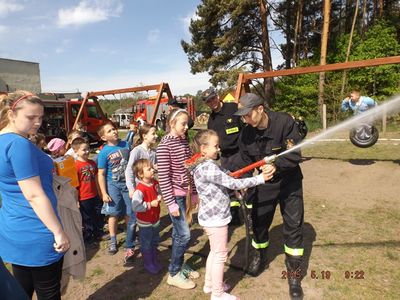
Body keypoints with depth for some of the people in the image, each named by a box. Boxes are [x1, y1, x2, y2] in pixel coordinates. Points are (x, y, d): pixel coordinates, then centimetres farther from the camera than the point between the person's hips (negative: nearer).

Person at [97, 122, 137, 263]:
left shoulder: (126, 144, -2)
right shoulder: (104, 152, -11)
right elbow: (101, 174, -8)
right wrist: (104, 193, -10)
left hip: (128, 183, 3)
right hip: (113, 185, -2)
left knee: (130, 215, 6)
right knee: (114, 213, 10)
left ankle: (130, 245, 23)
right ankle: (113, 240, 33)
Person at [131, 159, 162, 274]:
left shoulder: (155, 183, -5)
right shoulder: (140, 189, -28)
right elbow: (135, 207, -30)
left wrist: (159, 197, -6)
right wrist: (150, 204, -27)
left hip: (155, 219, 7)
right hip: (145, 222, -7)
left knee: (155, 242, 23)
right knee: (146, 244, 12)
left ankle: (155, 261, 42)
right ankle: (148, 264, 32)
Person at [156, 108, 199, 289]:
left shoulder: (183, 141, 6)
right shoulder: (165, 145, -17)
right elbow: (163, 177, -18)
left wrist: (193, 193, 15)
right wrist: (171, 203, -17)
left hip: (183, 193, 7)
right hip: (173, 195, -7)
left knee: (178, 232, 18)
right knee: (184, 234, -2)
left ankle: (180, 265, 34)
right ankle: (173, 274, 16)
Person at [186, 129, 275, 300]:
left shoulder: (202, 165, 6)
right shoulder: (208, 167, -25)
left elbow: (224, 181, 14)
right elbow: (232, 183, -26)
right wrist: (261, 178, -21)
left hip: (211, 215, 10)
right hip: (216, 217, -10)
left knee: (214, 252, 24)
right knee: (220, 255, 7)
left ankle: (209, 284, 40)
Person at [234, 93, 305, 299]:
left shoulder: (284, 122, -23)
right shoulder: (246, 133, -11)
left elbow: (295, 156, -24)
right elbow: (246, 163, -2)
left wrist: (276, 165, -38)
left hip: (289, 182, -3)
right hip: (264, 183, 4)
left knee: (293, 226, 2)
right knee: (259, 222, 14)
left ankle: (294, 274, 21)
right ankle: (259, 258, 42)